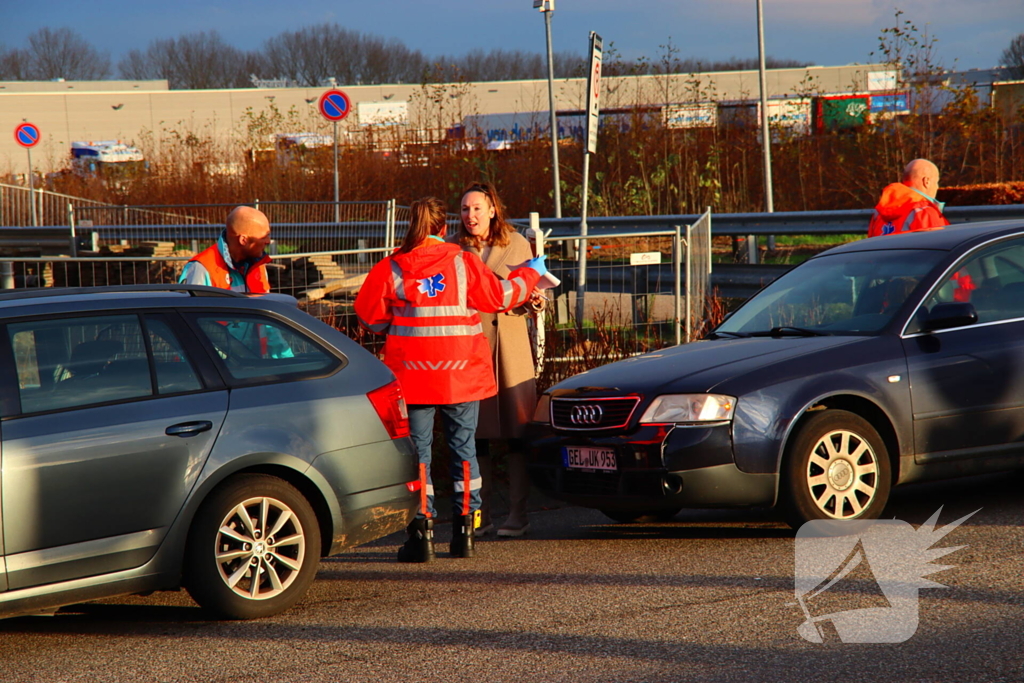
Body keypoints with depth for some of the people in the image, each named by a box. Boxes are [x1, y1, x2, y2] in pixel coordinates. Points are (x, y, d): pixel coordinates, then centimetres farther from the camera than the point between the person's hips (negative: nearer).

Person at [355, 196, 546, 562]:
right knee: (463, 449, 10)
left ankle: (421, 531, -3)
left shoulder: (390, 269, -4)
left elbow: (370, 317, 4)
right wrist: (531, 272, 24)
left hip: (412, 375, -1)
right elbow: (500, 297, 7)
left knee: (417, 452, 3)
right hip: (462, 374, 1)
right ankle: (465, 529, 9)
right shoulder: (463, 263, -2)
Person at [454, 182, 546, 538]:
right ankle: (479, 513, 8)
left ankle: (517, 513, 1)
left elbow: (530, 292, 11)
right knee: (475, 433, 1)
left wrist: (535, 301, -12)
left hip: (510, 344, -1)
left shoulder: (517, 244, 7)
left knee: (516, 430, -3)